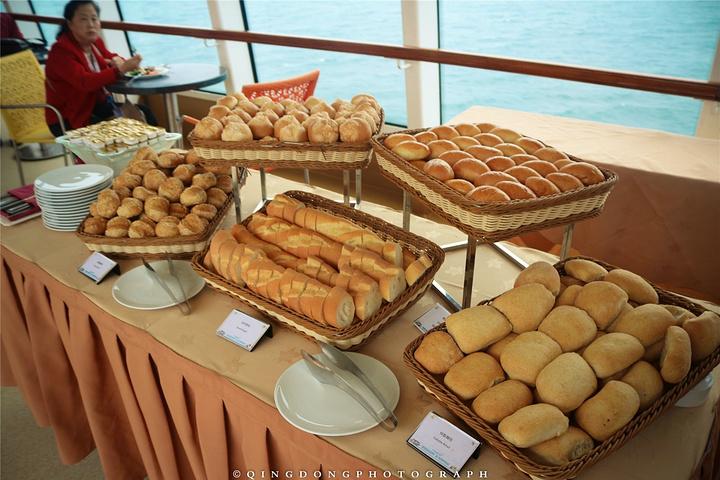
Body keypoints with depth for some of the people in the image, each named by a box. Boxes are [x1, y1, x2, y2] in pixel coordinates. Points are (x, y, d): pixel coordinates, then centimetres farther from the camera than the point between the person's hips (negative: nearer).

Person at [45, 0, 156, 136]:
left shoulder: (95, 42, 3)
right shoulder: (61, 50, -18)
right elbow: (85, 82, -32)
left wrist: (118, 60, -9)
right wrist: (121, 69, -42)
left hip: (99, 105, 7)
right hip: (70, 119, -7)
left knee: (144, 113, -11)